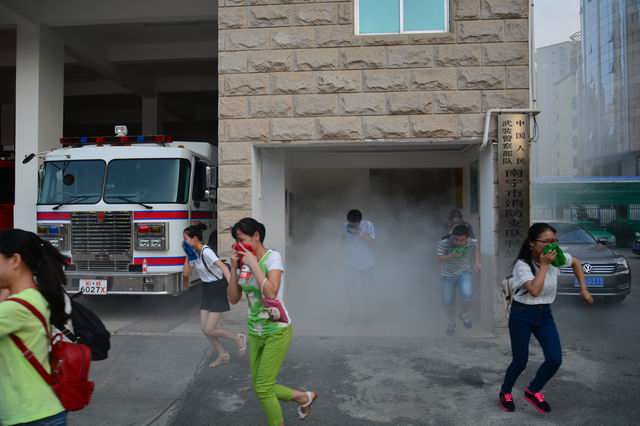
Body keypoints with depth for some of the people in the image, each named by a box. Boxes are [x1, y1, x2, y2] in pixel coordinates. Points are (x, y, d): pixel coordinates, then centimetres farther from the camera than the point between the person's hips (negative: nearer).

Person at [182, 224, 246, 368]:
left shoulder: (206, 251, -23)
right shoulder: (194, 253, 3)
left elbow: (223, 266, -36)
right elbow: (185, 274, 5)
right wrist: (188, 256, -6)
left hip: (218, 290, -8)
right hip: (207, 290, 8)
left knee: (209, 330, -6)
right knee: (204, 328, 8)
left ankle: (238, 338, 15)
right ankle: (223, 355, 25)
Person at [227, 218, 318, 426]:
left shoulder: (272, 256, -14)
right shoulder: (245, 262, 4)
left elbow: (271, 292, -28)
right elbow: (233, 298, 3)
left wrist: (253, 263, -22)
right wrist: (234, 268, -6)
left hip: (276, 331, -7)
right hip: (255, 331, 7)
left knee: (262, 388, -3)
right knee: (261, 387, 12)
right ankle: (304, 397, 33)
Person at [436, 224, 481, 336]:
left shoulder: (472, 242, -19)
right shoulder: (444, 242, -29)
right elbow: (439, 259, -20)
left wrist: (477, 262, -5)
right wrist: (451, 255, -37)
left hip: (464, 273, 1)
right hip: (447, 275, 0)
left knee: (467, 295, -22)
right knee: (448, 302, 8)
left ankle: (464, 314, 14)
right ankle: (451, 322, 40)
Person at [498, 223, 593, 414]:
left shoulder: (556, 257, -6)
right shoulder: (522, 264, -22)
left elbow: (576, 263, 15)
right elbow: (535, 290, -34)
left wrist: (583, 289, 12)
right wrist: (544, 264, -28)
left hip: (544, 314, 5)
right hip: (522, 315, -5)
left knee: (555, 359, -4)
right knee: (520, 361, 1)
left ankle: (532, 391, 22)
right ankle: (505, 393, 29)